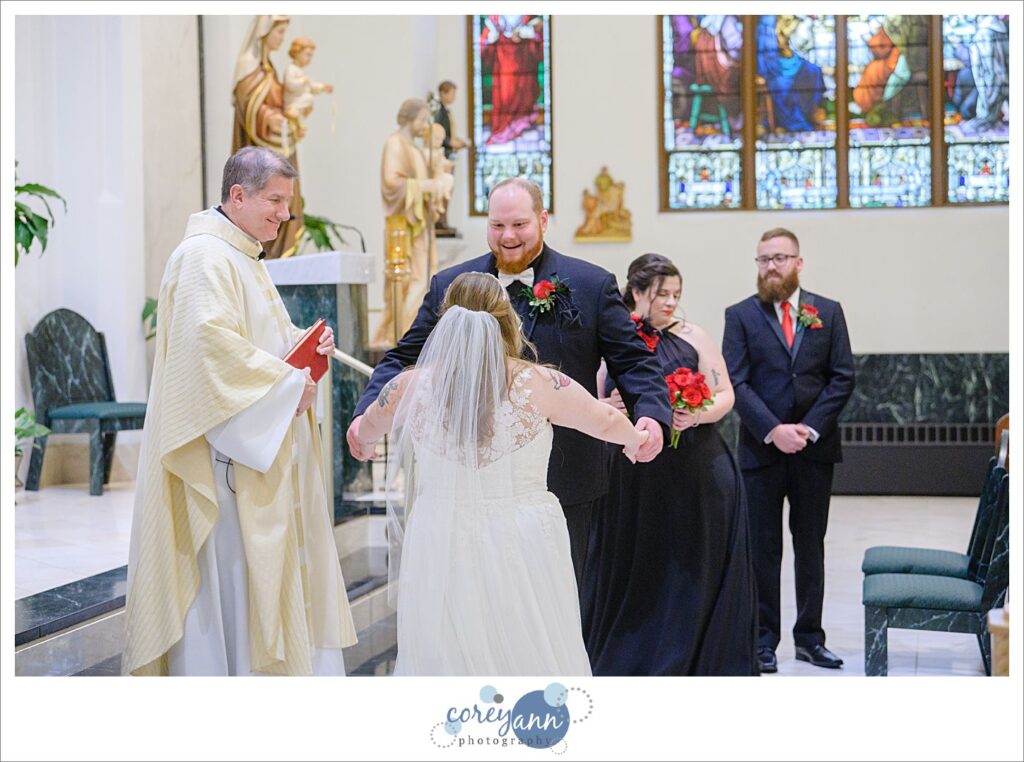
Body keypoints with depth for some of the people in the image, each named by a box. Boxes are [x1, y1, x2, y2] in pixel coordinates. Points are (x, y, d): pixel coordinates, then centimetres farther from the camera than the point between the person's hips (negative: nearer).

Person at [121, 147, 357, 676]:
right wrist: (288, 382, -20)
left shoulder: (244, 258, 19)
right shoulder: (203, 256, -14)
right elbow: (209, 340, -26)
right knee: (229, 566, -7)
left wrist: (306, 342, 6)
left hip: (262, 442, 11)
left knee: (265, 559, 12)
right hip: (225, 449, -10)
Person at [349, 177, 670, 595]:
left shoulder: (591, 285, 2)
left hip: (565, 483, -1)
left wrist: (651, 413, -18)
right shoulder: (449, 286, 7)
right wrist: (368, 412, -8)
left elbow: (633, 360, 2)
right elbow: (406, 358, 9)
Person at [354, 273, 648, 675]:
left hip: (440, 549, 1)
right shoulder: (541, 385, -6)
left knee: (445, 660, 9)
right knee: (529, 660, 9)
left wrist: (361, 435, 44)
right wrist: (636, 439, 33)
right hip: (524, 549, -1)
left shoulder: (411, 386, -2)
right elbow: (609, 423, 11)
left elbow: (366, 431, 19)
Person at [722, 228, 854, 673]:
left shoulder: (828, 312, 6)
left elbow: (843, 377, 1)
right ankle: (763, 639, 13)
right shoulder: (741, 316, 1)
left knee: (811, 548, 9)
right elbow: (736, 383, -6)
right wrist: (773, 430, -16)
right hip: (761, 449, -2)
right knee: (763, 549, 4)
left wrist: (809, 428, -10)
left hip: (815, 448, 2)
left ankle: (810, 637, 17)